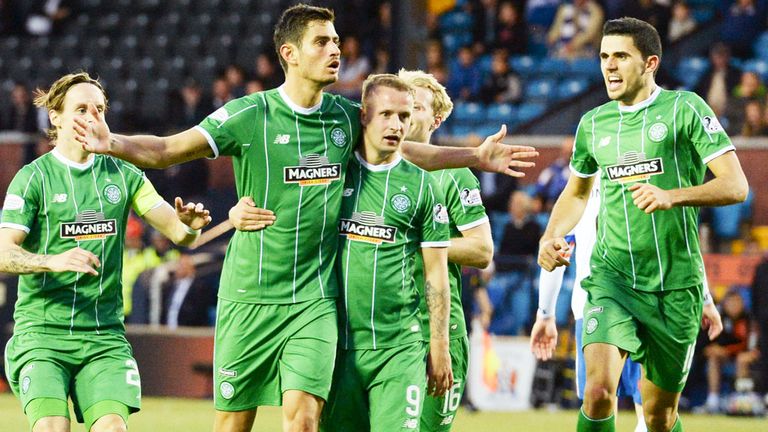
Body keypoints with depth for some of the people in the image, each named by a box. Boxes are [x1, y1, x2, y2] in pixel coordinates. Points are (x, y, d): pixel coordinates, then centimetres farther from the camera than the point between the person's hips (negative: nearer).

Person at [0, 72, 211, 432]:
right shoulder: (33, 178, -1)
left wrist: (189, 224, -19)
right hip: (42, 331, -3)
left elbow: (179, 234, 6)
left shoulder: (123, 176, 10)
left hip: (104, 336, 3)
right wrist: (54, 261, -29)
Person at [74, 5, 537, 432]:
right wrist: (112, 143, -28)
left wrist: (477, 156, 24)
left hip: (316, 298, 2)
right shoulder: (250, 115, -7)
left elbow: (404, 150, 25)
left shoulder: (347, 117, 6)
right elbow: (166, 150, -10)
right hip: (250, 295, -2)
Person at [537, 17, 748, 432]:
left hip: (676, 285, -2)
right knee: (599, 389, -23)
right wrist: (551, 236, 8)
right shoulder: (593, 124, 9)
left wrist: (672, 197, -25)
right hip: (613, 277, 2)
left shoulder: (684, 109, -4)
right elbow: (576, 193, 27)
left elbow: (736, 186, -9)